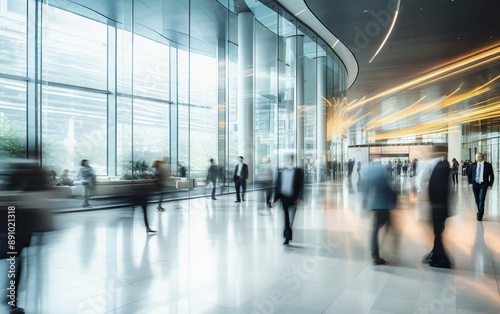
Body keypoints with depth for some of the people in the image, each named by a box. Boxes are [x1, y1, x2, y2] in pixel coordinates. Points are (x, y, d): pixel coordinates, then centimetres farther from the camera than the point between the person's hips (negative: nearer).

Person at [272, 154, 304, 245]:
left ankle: (288, 237, 14)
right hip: (284, 197, 3)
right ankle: (287, 237, 18)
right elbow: (278, 185, 9)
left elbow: (301, 185, -5)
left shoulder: (298, 171, -2)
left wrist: (299, 198, -12)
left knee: (291, 219, 3)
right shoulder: (281, 171, 8)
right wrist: (275, 198, 6)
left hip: (293, 198, -3)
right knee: (286, 218, 8)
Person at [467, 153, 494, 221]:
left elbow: (492, 176, 3)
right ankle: (480, 212, 28)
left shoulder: (488, 165, -1)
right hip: (475, 184, 3)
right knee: (477, 200, 9)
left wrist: (490, 185, -3)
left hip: (483, 185, -3)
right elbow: (469, 174, 13)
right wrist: (470, 182, 4)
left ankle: (480, 216, -5)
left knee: (481, 200, -10)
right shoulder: (473, 165, 4)